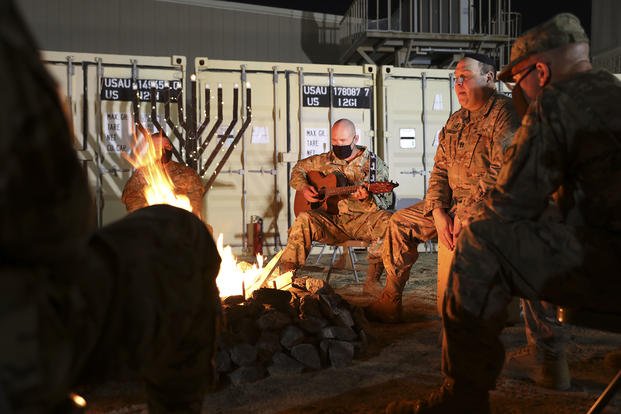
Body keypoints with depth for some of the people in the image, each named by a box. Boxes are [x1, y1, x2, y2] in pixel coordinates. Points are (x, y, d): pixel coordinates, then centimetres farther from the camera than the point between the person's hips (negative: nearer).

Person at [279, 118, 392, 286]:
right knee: (304, 219, -28)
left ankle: (372, 280, -28)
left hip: (361, 219, -2)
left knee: (387, 220, -33)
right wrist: (304, 188, 3)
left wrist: (367, 199, -23)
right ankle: (286, 272, -27)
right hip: (331, 219, 2)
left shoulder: (374, 163, 4)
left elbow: (384, 202, 0)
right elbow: (298, 169, 25)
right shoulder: (325, 160, 13)